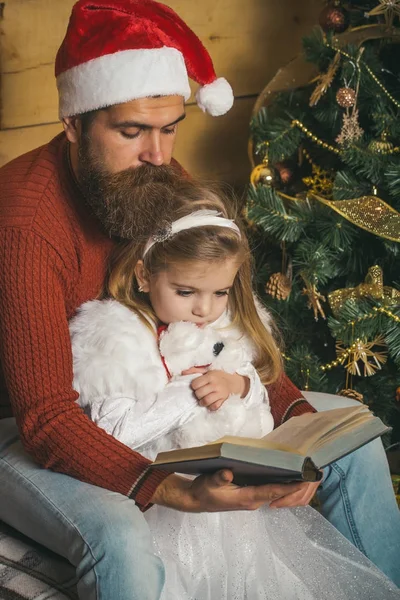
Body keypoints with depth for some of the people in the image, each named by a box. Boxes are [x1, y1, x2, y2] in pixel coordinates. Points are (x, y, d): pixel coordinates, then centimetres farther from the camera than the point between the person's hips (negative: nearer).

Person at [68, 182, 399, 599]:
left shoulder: (227, 328, 8)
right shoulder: (110, 337, -10)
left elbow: (260, 387, 16)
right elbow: (111, 430, -15)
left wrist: (238, 385, -8)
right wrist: (184, 396, -16)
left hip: (229, 476, 5)